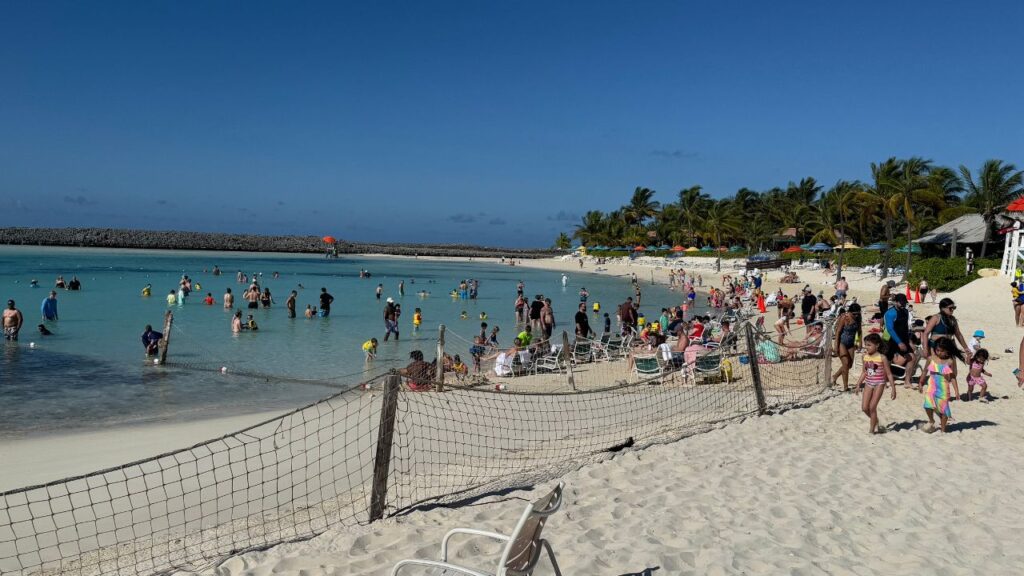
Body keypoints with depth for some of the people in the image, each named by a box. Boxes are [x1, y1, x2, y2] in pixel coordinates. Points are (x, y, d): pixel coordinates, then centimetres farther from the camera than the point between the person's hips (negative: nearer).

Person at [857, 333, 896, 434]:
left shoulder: (882, 358, -12)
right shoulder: (865, 357, 3)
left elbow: (889, 374, -8)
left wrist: (893, 389, -8)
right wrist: (859, 384, 14)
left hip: (879, 384, -5)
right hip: (868, 384, 5)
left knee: (872, 407, -6)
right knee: (864, 407, 0)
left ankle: (872, 429, 7)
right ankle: (875, 421, 26)